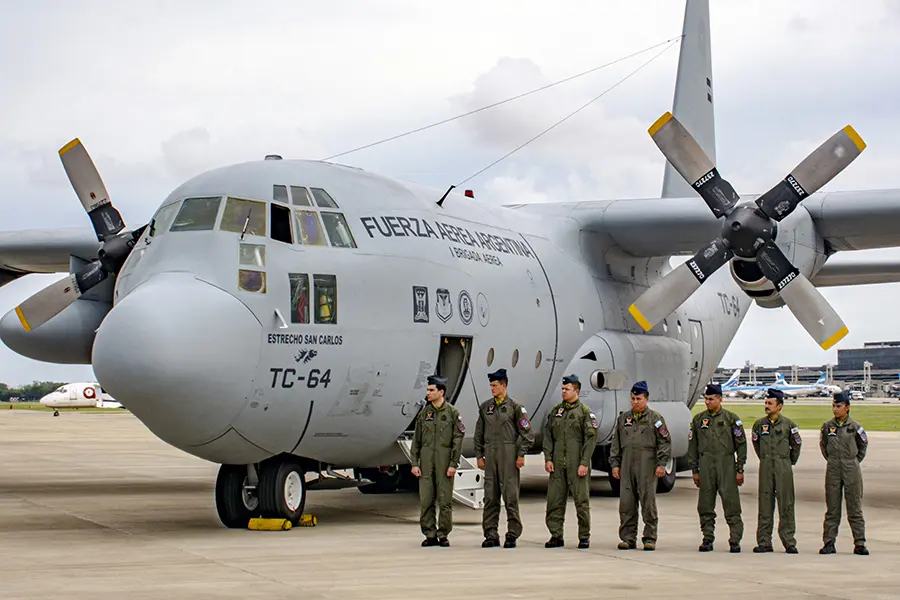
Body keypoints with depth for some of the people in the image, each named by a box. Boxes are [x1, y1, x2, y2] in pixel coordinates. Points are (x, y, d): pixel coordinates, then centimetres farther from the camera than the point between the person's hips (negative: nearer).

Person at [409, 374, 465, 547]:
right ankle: (430, 534, 8)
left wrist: (454, 464, -9)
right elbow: (416, 439, 11)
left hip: (445, 460, -3)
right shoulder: (423, 413, 10)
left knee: (445, 500, -1)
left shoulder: (453, 413, 0)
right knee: (425, 500, 1)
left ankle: (443, 534, 7)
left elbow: (458, 440, -3)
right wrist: (414, 463, 3)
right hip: (426, 460, 3)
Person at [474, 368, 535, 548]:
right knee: (490, 496, 4)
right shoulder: (485, 407, 13)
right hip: (490, 455, 4)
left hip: (509, 455, -4)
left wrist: (521, 455, -6)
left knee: (511, 496, -4)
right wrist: (479, 456, 10)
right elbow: (479, 434, 16)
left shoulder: (515, 407, 0)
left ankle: (512, 535, 1)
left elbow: (527, 433, -1)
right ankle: (491, 535, 9)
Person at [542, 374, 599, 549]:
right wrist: (548, 459, 2)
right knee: (554, 500, 3)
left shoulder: (585, 412, -2)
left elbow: (591, 439, -6)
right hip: (558, 464, 5)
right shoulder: (555, 411, 13)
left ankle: (584, 537, 7)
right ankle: (556, 536, 11)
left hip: (577, 464, -5)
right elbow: (548, 436, 13)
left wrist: (584, 463, -13)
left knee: (581, 500, -2)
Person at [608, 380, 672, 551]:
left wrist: (661, 464, -7)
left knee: (648, 503, -3)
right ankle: (628, 538, 9)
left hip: (647, 467, -4)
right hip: (627, 466, 4)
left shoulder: (655, 418, 4)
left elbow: (665, 442, 0)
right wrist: (615, 464, 11)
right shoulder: (623, 418, 16)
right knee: (626, 504, 2)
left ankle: (650, 539, 4)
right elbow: (616, 443, 19)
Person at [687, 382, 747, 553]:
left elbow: (741, 444, 3)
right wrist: (694, 470, 10)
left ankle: (735, 540, -1)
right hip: (705, 466, 3)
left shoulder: (731, 418, 3)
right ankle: (708, 538, 12)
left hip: (726, 465, -3)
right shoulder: (698, 419, 11)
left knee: (731, 503, -5)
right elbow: (692, 445, 14)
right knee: (705, 505, 4)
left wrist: (740, 469, -1)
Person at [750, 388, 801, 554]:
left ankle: (789, 542, 2)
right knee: (765, 504, 4)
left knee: (786, 504, -2)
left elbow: (796, 445, 10)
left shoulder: (788, 424, -2)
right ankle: (764, 542, 8)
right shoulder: (759, 424, 6)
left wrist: (790, 462, 11)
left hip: (783, 468, -2)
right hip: (765, 467, 2)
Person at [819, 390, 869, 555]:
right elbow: (823, 445, 18)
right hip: (833, 470, 2)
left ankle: (859, 543, 4)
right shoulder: (827, 426, 3)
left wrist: (855, 461, 11)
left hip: (852, 469, -2)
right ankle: (829, 543, 7)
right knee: (832, 508, 4)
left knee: (855, 507, 1)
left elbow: (863, 445, 13)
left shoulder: (855, 427, -2)